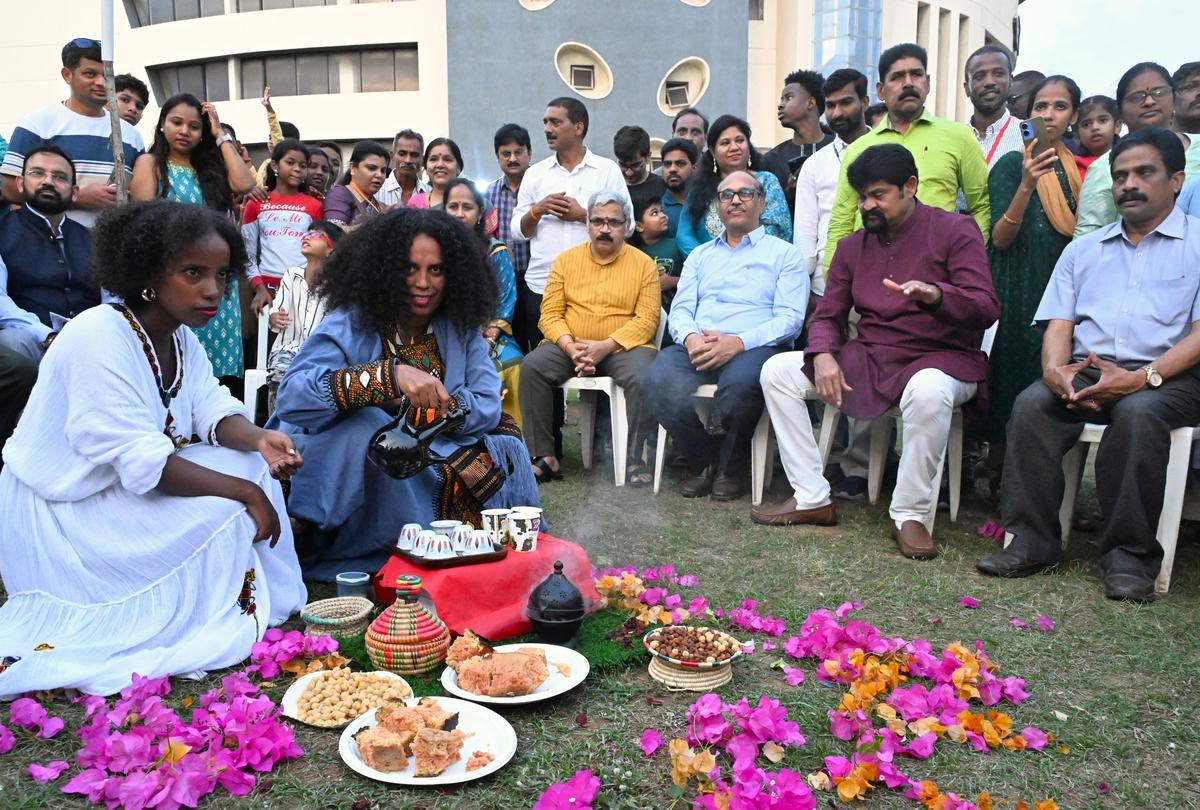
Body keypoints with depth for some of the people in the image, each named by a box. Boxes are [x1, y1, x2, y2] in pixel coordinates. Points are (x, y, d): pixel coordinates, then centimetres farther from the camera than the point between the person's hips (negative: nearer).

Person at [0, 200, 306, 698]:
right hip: (58, 514, -9)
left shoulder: (179, 335, 2)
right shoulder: (100, 338, -27)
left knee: (250, 466, -4)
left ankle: (263, 606, 3)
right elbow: (142, 461, -31)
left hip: (123, 491, 9)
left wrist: (259, 439, -27)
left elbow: (211, 407, -5)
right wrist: (246, 492, -30)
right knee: (223, 512, -23)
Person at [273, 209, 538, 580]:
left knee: (503, 449, -18)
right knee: (367, 424, -34)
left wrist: (408, 413, -21)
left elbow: (488, 405, -10)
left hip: (432, 460, 4)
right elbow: (290, 397, -30)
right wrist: (390, 373, -43)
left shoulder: (461, 327, -1)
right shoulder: (349, 324, -14)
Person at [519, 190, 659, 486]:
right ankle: (544, 457, -20)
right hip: (569, 347, 2)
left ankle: (633, 459, -19)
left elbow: (646, 319, -4)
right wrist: (571, 347, -15)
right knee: (532, 366, -25)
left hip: (623, 348, -2)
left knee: (642, 375, -33)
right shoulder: (566, 260, 11)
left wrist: (605, 346, -16)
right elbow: (550, 314, 4)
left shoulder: (643, 264, 5)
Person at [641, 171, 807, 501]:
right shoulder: (700, 255, 29)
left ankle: (730, 467, -9)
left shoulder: (784, 254, 15)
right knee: (656, 378, -30)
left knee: (739, 382, -40)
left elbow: (790, 318, 1)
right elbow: (680, 309, 17)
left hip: (754, 348, -3)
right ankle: (705, 461, -7)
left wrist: (738, 342, -17)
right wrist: (690, 337, -9)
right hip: (696, 348, 4)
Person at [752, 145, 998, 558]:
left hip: (940, 358, -5)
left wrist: (936, 295, -35)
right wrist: (822, 355, -12)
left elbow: (986, 308, -13)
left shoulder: (954, 230, -3)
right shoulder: (853, 245, 13)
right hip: (868, 358, 5)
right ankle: (812, 498, -9)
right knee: (777, 370, -9)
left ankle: (911, 513, -21)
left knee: (928, 391, -42)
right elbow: (827, 315, 11)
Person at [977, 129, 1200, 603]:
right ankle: (1032, 542, -21)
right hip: (1085, 372, 3)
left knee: (1138, 412, -35)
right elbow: (1058, 325, 11)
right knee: (1031, 403, -26)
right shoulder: (1083, 251, 22)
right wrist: (1056, 370, -12)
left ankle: (1130, 554, -22)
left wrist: (1141, 378, -20)